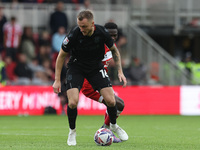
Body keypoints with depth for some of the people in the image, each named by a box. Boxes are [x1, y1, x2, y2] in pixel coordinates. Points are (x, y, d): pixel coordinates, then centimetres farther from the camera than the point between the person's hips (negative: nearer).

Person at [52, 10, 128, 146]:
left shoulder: (102, 32, -20)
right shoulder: (74, 35, -26)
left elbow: (114, 50, 1)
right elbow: (62, 55, -10)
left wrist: (120, 72, -4)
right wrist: (57, 80, -11)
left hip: (96, 67, 2)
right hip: (76, 67, -2)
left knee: (110, 100, -10)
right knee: (73, 102, -21)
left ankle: (114, 125, 22)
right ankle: (72, 132, 7)